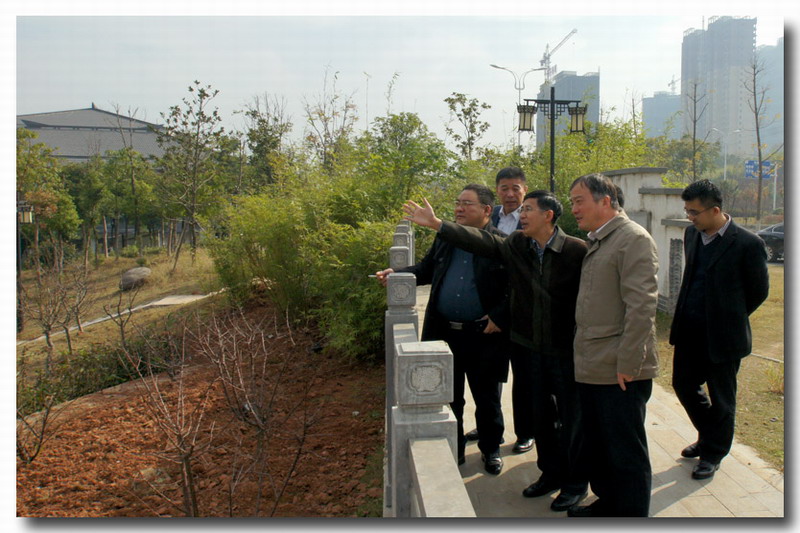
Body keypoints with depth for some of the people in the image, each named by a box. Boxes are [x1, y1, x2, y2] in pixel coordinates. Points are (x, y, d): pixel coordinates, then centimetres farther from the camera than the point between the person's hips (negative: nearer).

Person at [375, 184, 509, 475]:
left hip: (484, 336, -4)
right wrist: (398, 274, 2)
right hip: (444, 333, 4)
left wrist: (499, 317, -16)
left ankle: (490, 449, 31)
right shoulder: (444, 239, 8)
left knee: (487, 399, 12)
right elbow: (426, 270, 16)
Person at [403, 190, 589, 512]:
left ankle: (575, 482, 28)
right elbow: (481, 241, -5)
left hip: (565, 350, -5)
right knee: (539, 414, 18)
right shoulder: (515, 245, -1)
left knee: (571, 418, 8)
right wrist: (436, 224, -10)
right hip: (527, 348, 5)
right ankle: (551, 474, 37)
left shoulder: (577, 250, -14)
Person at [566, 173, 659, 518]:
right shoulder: (595, 242, 16)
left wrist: (627, 364, -20)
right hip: (591, 369, 9)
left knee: (626, 454, 4)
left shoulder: (633, 238, -12)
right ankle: (607, 505, 36)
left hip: (620, 373, -9)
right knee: (595, 447, 20)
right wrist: (581, 355, 13)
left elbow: (642, 305, -19)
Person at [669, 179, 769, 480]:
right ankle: (709, 436, 39)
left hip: (722, 334, -6)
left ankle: (713, 453, 27)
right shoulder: (692, 234, 4)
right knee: (684, 384, 15)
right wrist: (687, 315, 15)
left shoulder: (747, 244, -15)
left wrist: (730, 317, 5)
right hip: (689, 331, 6)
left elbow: (758, 291, -4)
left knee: (721, 397, 9)